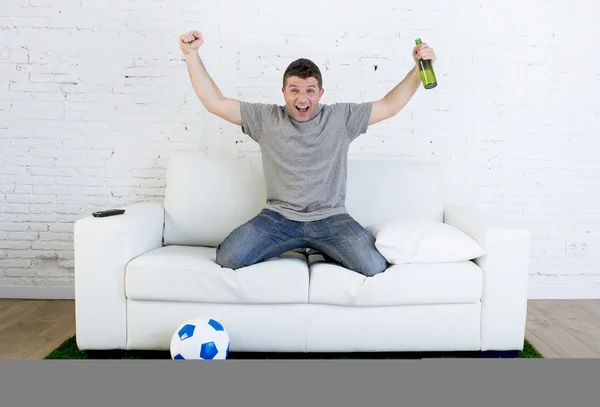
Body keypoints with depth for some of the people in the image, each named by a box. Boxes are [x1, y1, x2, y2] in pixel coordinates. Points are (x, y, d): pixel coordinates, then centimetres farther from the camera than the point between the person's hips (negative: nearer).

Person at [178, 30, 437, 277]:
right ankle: (285, 246, 9)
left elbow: (389, 106, 8)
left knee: (374, 267, -21)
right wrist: (191, 55, -2)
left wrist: (419, 69, -2)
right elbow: (215, 102, 4)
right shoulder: (266, 118, 5)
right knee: (228, 258, -21)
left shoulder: (341, 117, 5)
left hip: (330, 218, 0)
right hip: (278, 217, 0)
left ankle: (327, 250, 12)